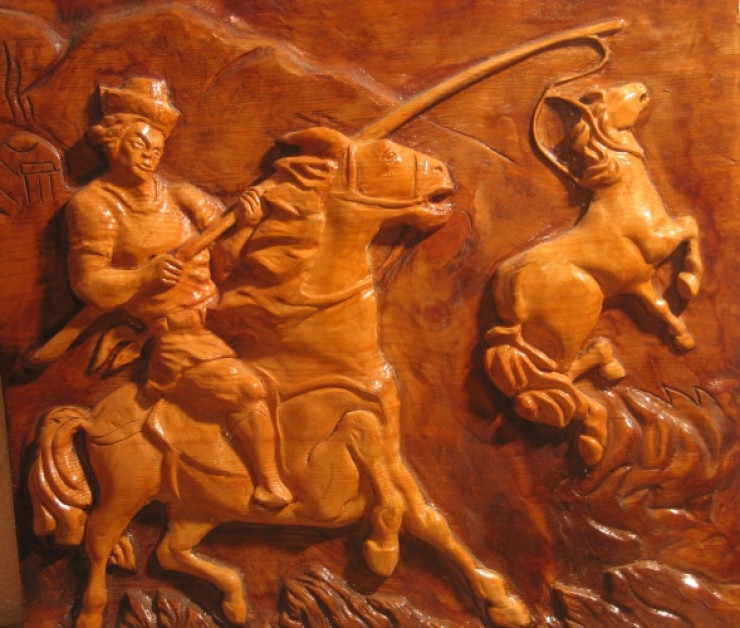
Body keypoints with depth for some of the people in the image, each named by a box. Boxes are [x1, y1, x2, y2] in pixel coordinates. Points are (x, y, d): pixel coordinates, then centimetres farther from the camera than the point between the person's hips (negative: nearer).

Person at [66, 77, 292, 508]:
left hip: (216, 316, 7)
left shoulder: (177, 195, 9)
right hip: (173, 338, -7)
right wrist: (146, 274, -26)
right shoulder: (93, 205, -6)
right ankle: (270, 488, 0)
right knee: (247, 389, -18)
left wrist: (245, 215, -18)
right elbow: (88, 285, -12)